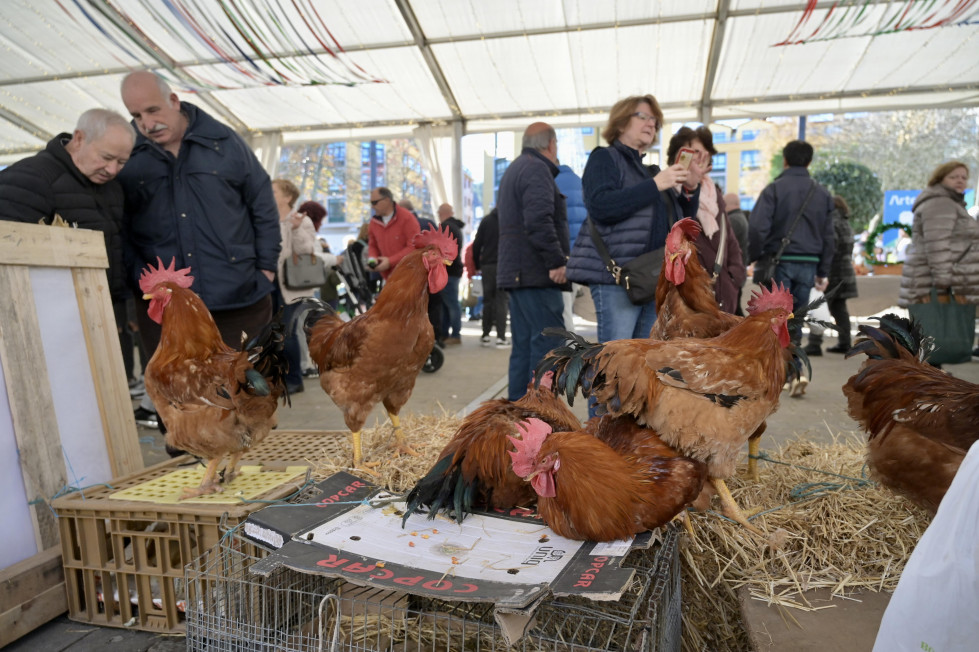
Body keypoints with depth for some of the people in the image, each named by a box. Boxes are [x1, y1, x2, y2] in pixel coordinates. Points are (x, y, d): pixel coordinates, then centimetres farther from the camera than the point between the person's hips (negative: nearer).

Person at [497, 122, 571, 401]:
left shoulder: (514, 169, 25)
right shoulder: (537, 170, -8)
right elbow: (539, 221, -22)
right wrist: (557, 261, -19)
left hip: (516, 272, 10)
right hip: (536, 273, -10)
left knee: (523, 345, 11)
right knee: (548, 342, -8)